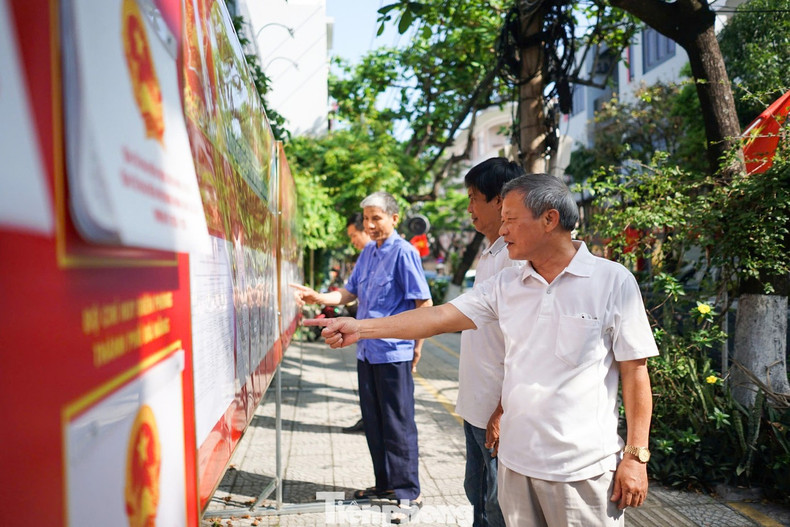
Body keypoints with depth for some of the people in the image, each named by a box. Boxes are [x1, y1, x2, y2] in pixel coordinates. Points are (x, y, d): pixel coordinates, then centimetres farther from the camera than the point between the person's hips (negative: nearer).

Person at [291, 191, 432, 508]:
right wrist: (317, 298, 0)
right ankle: (385, 484, 28)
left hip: (394, 353, -8)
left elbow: (423, 302, -11)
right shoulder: (368, 252, 12)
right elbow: (350, 293, 15)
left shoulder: (404, 252, -10)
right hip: (367, 351, 8)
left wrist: (417, 346, -10)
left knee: (398, 423, 0)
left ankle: (409, 491, 12)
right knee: (373, 421, 14)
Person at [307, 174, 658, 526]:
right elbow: (440, 317, 0)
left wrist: (636, 456, -7)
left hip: (583, 469, -4)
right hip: (516, 461, 5)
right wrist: (361, 328, -8)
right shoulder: (506, 285, 5)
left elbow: (634, 370, -6)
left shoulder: (613, 282, -7)